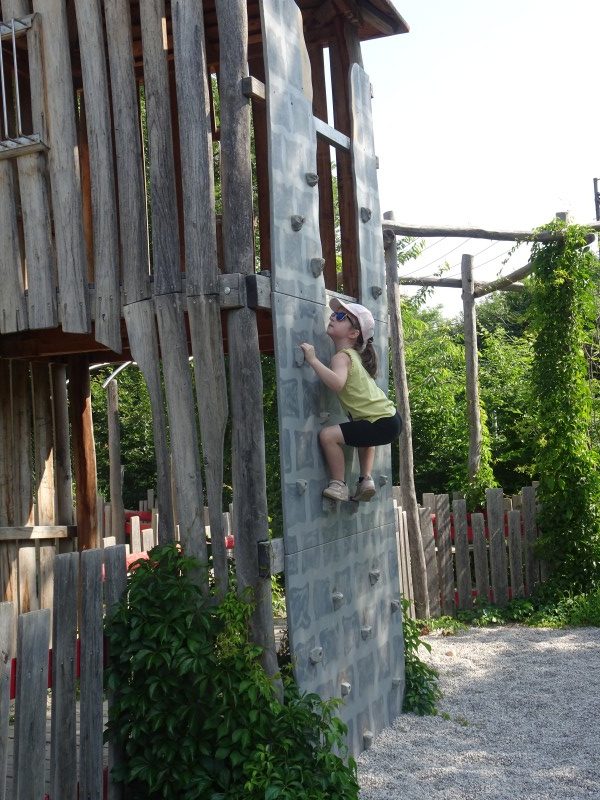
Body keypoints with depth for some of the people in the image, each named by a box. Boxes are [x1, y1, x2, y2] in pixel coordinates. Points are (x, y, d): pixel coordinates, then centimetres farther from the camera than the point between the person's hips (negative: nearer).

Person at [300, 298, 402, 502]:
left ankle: (338, 485, -6)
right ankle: (366, 479, 34)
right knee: (364, 436, 41)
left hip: (382, 424, -10)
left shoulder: (342, 357, -11)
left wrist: (313, 360, -29)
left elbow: (337, 383, -33)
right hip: (390, 418, 10)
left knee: (328, 435, -16)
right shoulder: (355, 354, 17)